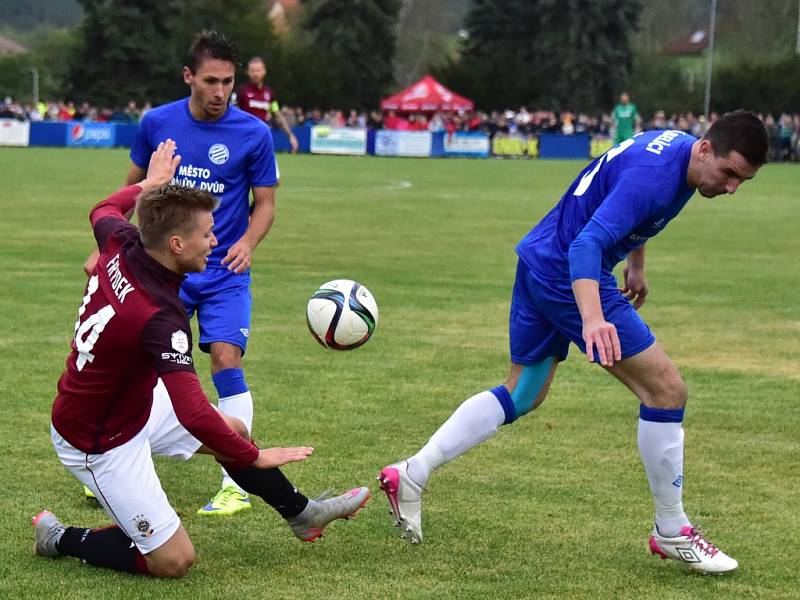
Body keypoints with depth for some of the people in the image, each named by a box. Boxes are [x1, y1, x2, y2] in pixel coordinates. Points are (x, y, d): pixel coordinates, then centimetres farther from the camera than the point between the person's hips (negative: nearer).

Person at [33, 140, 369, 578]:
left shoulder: (120, 247, -13)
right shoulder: (158, 317, -36)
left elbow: (104, 211, 15)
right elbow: (194, 416, -40)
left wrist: (148, 184, 30)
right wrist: (255, 457, -26)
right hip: (100, 443, -10)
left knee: (235, 430, 22)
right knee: (174, 561, -5)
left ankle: (301, 513, 43)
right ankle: (62, 539, 12)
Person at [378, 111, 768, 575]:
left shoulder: (677, 144, 3)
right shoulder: (655, 174, -28)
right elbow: (587, 244, -38)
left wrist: (636, 263, 30)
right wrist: (593, 320, -51)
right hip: (571, 276, -10)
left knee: (523, 395, 19)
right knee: (667, 389, -6)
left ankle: (412, 475, 15)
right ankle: (672, 532, 6)